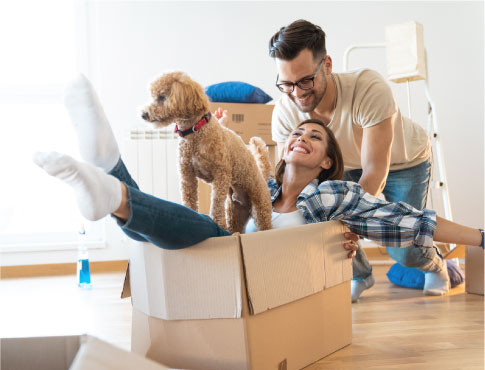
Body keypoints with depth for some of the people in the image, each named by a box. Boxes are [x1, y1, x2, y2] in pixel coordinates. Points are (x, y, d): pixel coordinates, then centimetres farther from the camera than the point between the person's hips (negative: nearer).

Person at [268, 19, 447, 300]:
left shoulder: (370, 89, -42)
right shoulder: (283, 114, -28)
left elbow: (375, 173, -38)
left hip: (406, 160, -3)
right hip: (350, 164, 4)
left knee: (403, 251, -12)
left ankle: (435, 263, 29)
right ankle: (360, 274, 13)